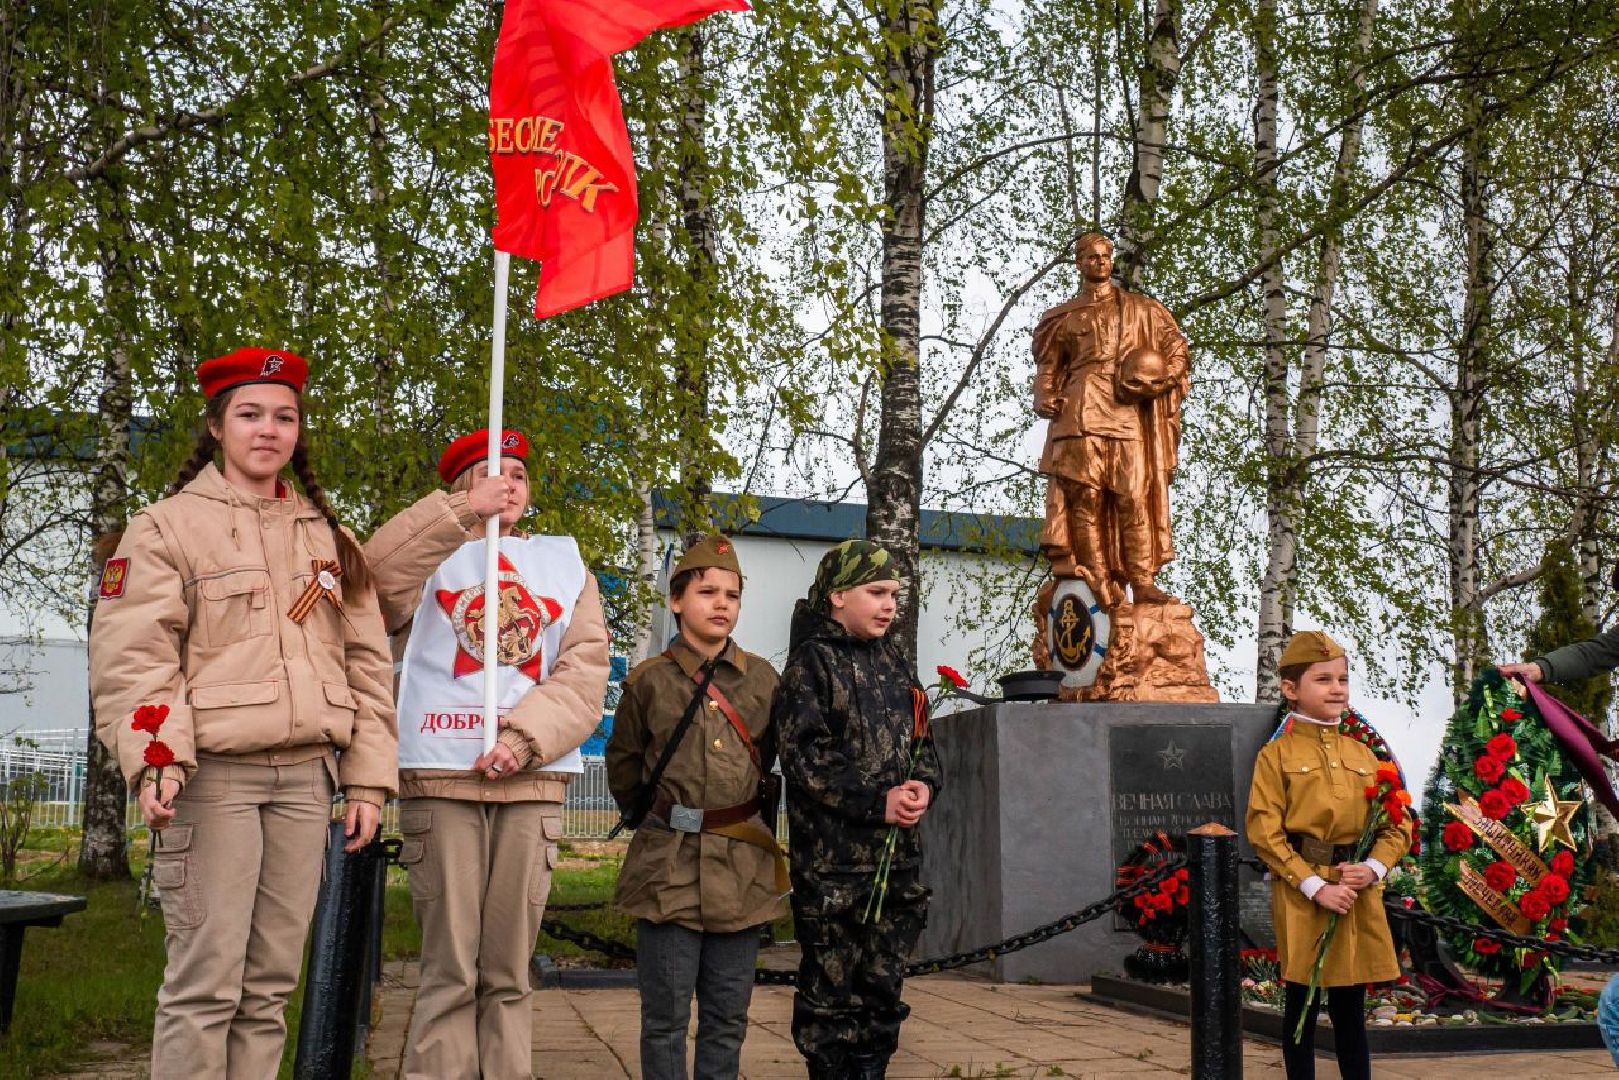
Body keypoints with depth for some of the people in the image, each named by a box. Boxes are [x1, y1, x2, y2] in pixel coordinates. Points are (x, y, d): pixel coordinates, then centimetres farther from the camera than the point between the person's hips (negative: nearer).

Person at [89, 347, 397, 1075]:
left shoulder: (327, 538, 18)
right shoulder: (167, 525, 3)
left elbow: (365, 662, 16)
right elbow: (131, 657, -7)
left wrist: (368, 778, 8)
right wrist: (155, 758, -22)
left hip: (305, 776, 5)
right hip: (213, 774, -4)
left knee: (272, 984, 6)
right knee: (205, 981, -8)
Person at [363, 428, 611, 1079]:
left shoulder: (565, 563, 18)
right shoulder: (434, 554, 13)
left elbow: (585, 673, 5)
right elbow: (375, 568, -11)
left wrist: (526, 738, -9)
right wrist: (464, 512, -15)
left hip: (533, 781, 2)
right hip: (441, 776, -2)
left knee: (509, 969, 5)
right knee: (449, 969, -3)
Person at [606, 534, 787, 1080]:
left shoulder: (762, 678, 5)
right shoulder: (648, 680, 0)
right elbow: (623, 765, 13)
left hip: (743, 868, 2)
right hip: (670, 866, -2)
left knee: (728, 1016, 9)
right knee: (666, 1015, 2)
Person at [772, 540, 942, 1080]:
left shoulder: (895, 663, 15)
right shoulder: (810, 662, -5)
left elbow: (922, 739, 19)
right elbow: (806, 754, -14)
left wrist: (924, 784, -3)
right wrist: (876, 801, -17)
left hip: (899, 853, 6)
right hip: (832, 856, -6)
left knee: (885, 982, 12)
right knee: (831, 983, -1)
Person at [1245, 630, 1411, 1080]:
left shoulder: (1362, 754, 10)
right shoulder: (1276, 754, -3)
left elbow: (1398, 823, 9)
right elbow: (1264, 830, -10)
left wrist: (1373, 868, -9)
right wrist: (1315, 885, -16)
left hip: (1359, 895, 4)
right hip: (1301, 894, -4)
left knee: (1350, 1007, 12)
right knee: (1301, 1006, 5)